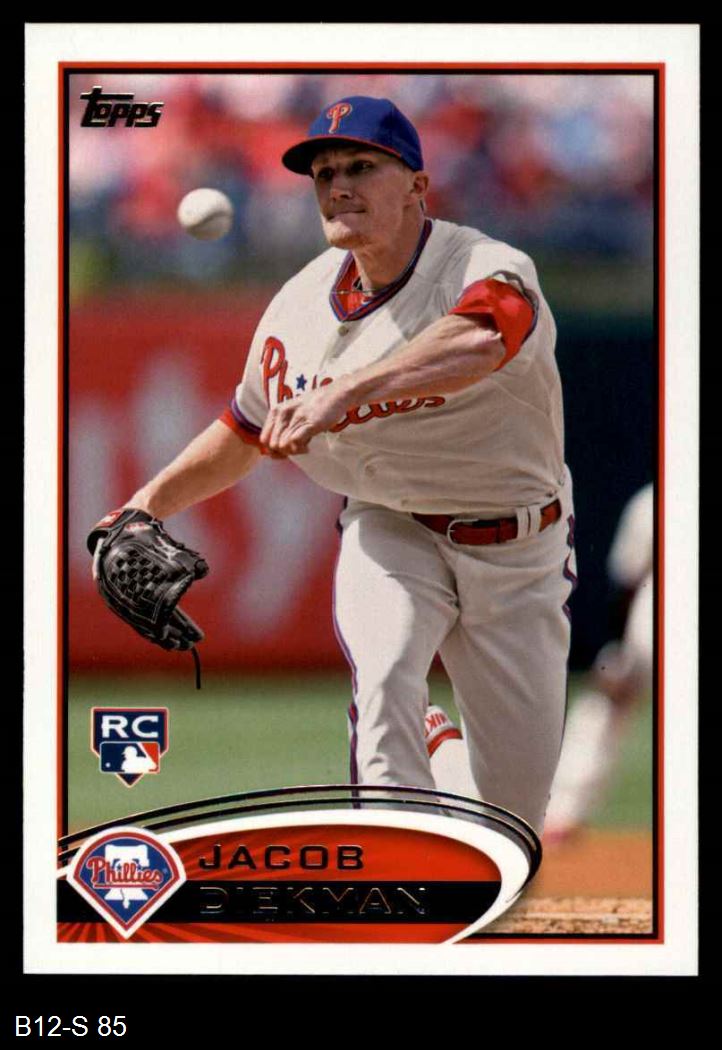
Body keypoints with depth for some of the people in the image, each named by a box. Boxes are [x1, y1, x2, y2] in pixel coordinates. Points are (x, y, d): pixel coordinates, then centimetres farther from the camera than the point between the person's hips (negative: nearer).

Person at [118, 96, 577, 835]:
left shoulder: (487, 270, -24)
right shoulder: (300, 306, -6)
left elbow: (480, 339, -51)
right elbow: (246, 433, 11)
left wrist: (346, 391, -61)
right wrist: (153, 501, -2)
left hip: (517, 551, -2)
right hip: (388, 526, 2)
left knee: (519, 793, 4)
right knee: (384, 677, -30)